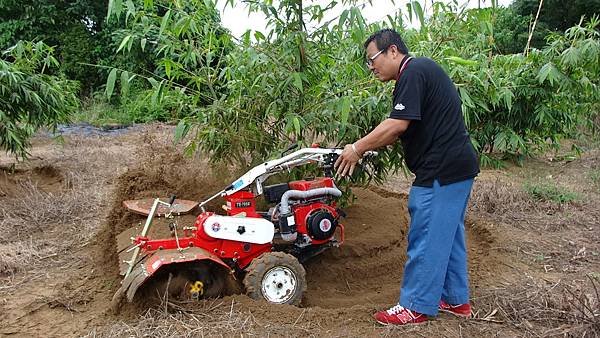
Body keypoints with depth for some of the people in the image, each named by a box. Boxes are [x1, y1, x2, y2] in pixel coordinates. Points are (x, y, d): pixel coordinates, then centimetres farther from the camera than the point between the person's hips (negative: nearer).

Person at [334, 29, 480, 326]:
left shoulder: (413, 72, -14)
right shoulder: (422, 71, 18)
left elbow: (397, 125, -22)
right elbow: (401, 131, 18)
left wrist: (357, 148, -12)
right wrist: (363, 148, 12)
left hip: (441, 171, -11)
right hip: (456, 167, 11)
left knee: (426, 238, -2)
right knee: (448, 235, 17)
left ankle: (415, 306, 10)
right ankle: (456, 299, 29)